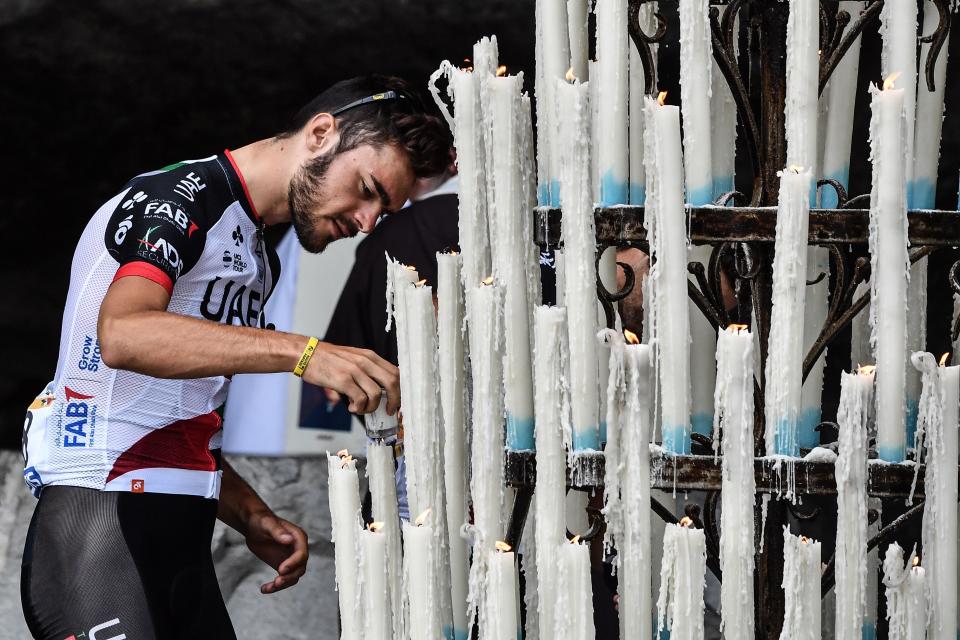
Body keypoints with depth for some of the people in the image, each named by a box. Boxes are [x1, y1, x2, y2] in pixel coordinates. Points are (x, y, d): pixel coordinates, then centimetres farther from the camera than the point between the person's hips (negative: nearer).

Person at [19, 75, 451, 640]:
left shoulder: (258, 262, 22)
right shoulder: (179, 199, -7)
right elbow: (122, 334, -28)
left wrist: (252, 518, 7)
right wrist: (303, 353, -34)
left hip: (183, 542, 9)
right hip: (97, 523, -9)